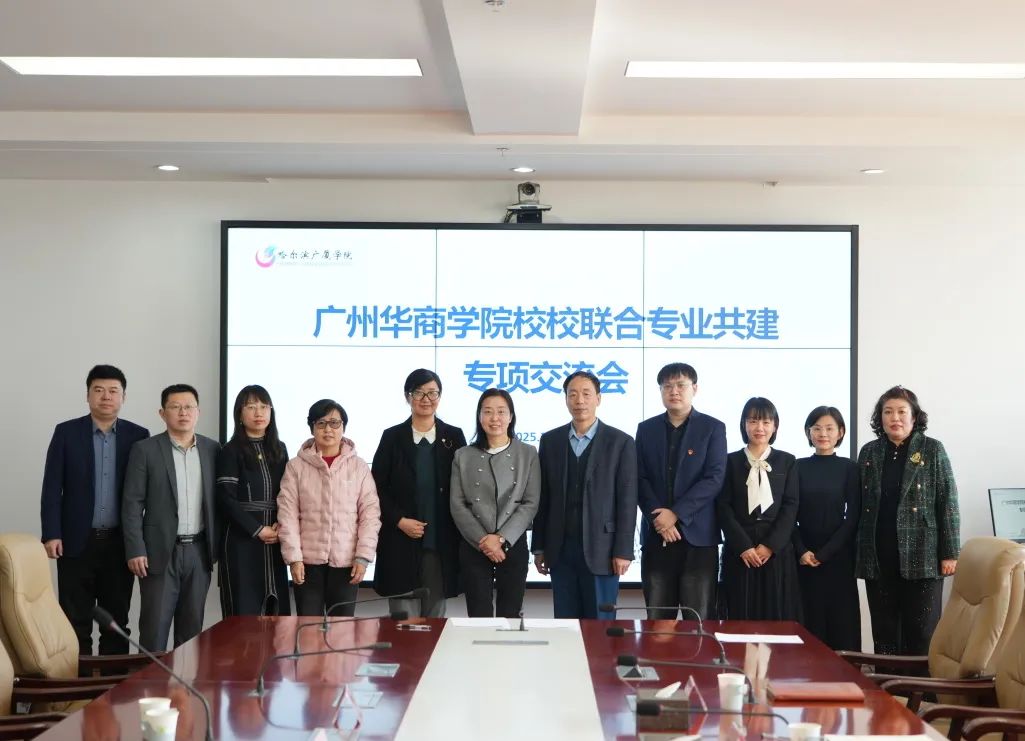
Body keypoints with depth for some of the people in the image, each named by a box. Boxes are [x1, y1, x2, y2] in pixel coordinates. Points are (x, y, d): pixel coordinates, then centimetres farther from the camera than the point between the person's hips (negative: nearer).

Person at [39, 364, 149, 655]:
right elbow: (52, 488, -1)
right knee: (75, 622, 3)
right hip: (77, 541, -1)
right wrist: (51, 535, -9)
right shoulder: (66, 432, 0)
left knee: (117, 621, 8)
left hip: (120, 543, 1)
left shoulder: (138, 435, 3)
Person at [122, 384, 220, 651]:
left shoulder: (212, 449, 7)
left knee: (192, 626, 9)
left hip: (199, 551, 3)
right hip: (161, 551, -3)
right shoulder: (145, 450, -3)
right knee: (155, 625, -1)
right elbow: (132, 504, -5)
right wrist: (135, 550, -11)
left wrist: (218, 545, 6)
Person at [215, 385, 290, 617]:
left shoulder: (279, 449, 13)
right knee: (244, 611, -5)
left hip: (274, 542, 5)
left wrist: (280, 524, -6)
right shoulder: (230, 452, -2)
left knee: (275, 609, 1)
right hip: (241, 540, -4)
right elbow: (226, 499, -9)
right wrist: (258, 530, -13)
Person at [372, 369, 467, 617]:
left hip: (441, 542, 1)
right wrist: (400, 521, -9)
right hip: (401, 541, -1)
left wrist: (457, 532, -3)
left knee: (435, 615, 6)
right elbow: (377, 488, 4)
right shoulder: (392, 437, 4)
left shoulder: (453, 437, 6)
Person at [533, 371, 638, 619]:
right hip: (560, 549, 3)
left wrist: (623, 551, -9)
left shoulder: (620, 442, -2)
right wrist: (539, 546, 6)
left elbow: (627, 501, -5)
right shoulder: (550, 440, 7)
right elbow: (543, 498, 9)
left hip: (601, 549, -3)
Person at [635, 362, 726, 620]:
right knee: (657, 619, 4)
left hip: (697, 534, -2)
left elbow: (714, 479, -7)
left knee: (699, 618, -2)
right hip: (656, 534, 3)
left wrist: (675, 514, -13)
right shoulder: (646, 429, 12)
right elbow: (640, 478, 5)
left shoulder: (713, 428, 3)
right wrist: (657, 518, -10)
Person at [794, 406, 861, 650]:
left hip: (838, 557, -1)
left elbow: (852, 517, -2)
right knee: (809, 621, 0)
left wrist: (824, 553, -8)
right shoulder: (798, 467, 6)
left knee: (841, 621, -2)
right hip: (804, 558, 1)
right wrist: (801, 551, -9)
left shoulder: (849, 468, 2)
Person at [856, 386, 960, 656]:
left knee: (922, 633, 0)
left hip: (921, 556, -3)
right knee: (884, 633, 7)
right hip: (878, 558, 3)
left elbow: (948, 503, -2)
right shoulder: (869, 452, 9)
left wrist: (949, 553, -7)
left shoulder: (932, 450, 0)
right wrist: (858, 552, 7)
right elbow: (860, 505, 12)